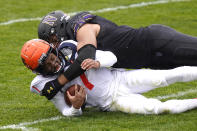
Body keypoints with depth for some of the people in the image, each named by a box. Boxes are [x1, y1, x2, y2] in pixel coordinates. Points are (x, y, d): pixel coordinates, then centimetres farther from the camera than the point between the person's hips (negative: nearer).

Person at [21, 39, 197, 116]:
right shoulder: (48, 84, -9)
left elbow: (111, 57, -9)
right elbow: (67, 113, -6)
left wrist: (96, 62, -33)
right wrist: (76, 106, -31)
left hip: (120, 78, 1)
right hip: (113, 101, -1)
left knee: (163, 77, -14)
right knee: (155, 107, -23)